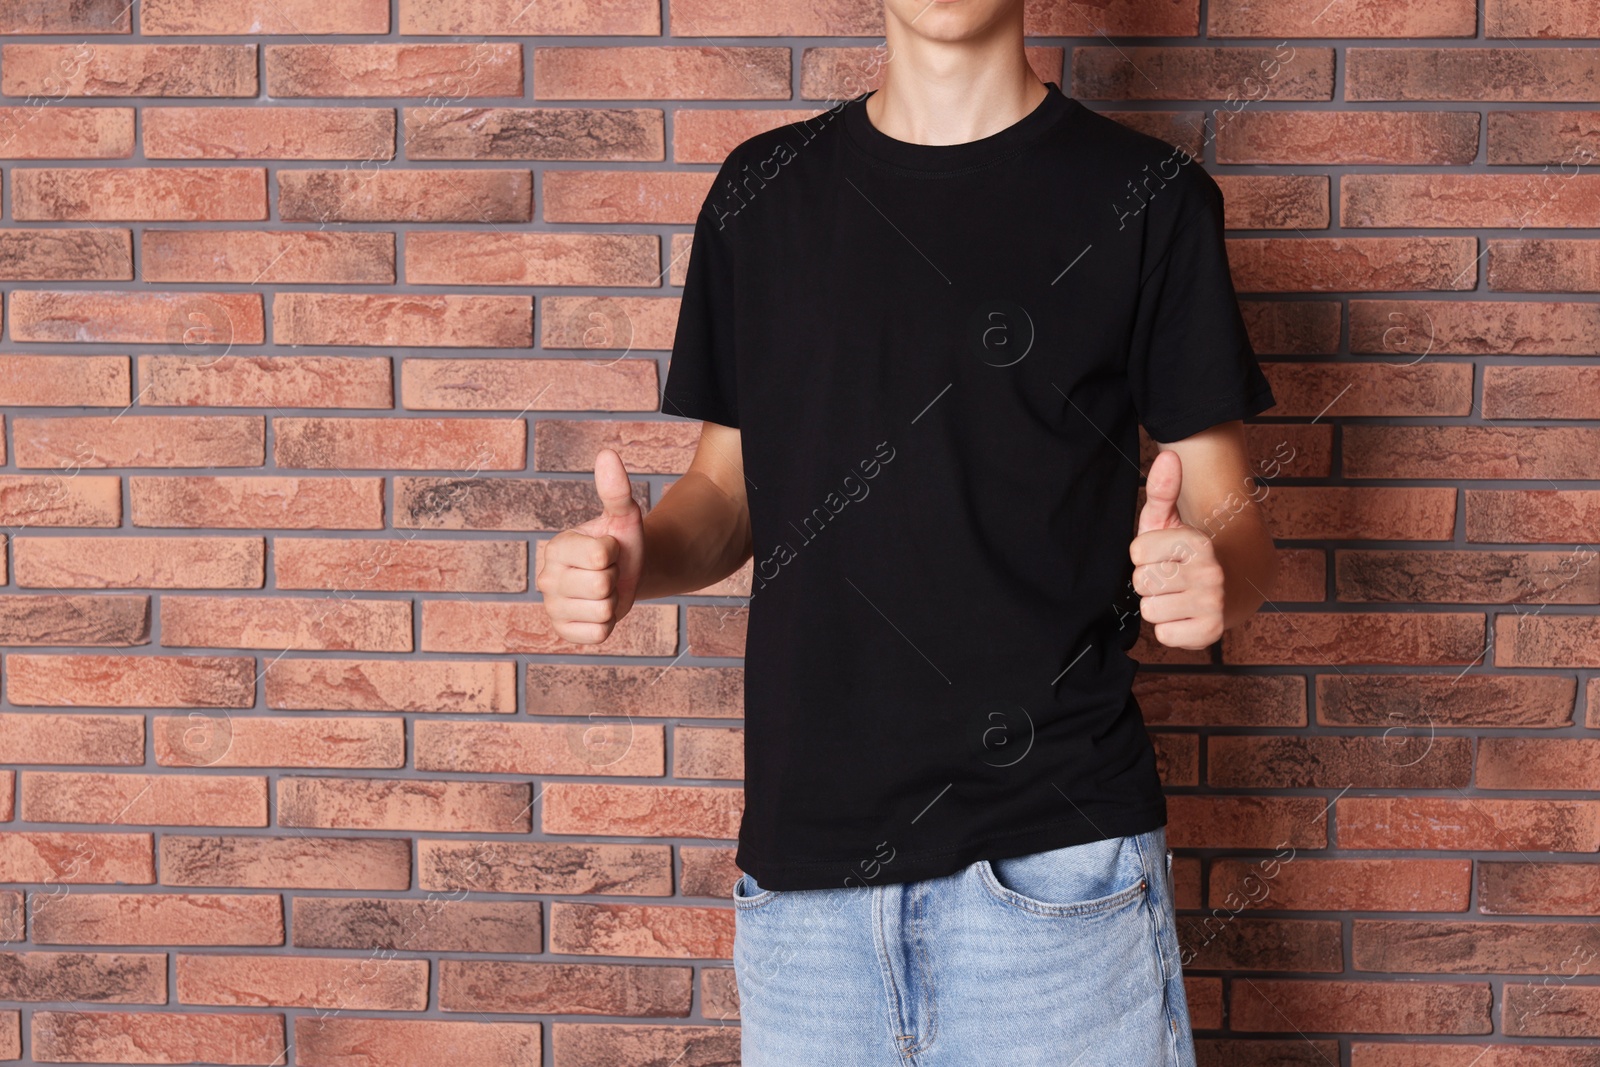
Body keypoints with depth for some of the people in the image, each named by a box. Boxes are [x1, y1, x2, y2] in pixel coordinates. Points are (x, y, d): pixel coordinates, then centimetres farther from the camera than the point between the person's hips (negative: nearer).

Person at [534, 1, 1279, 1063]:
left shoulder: (1146, 197, -1)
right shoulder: (761, 192, 8)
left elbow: (1230, 517, 0)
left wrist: (1211, 577, -23)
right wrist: (638, 554, -8)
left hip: (1052, 856, -2)